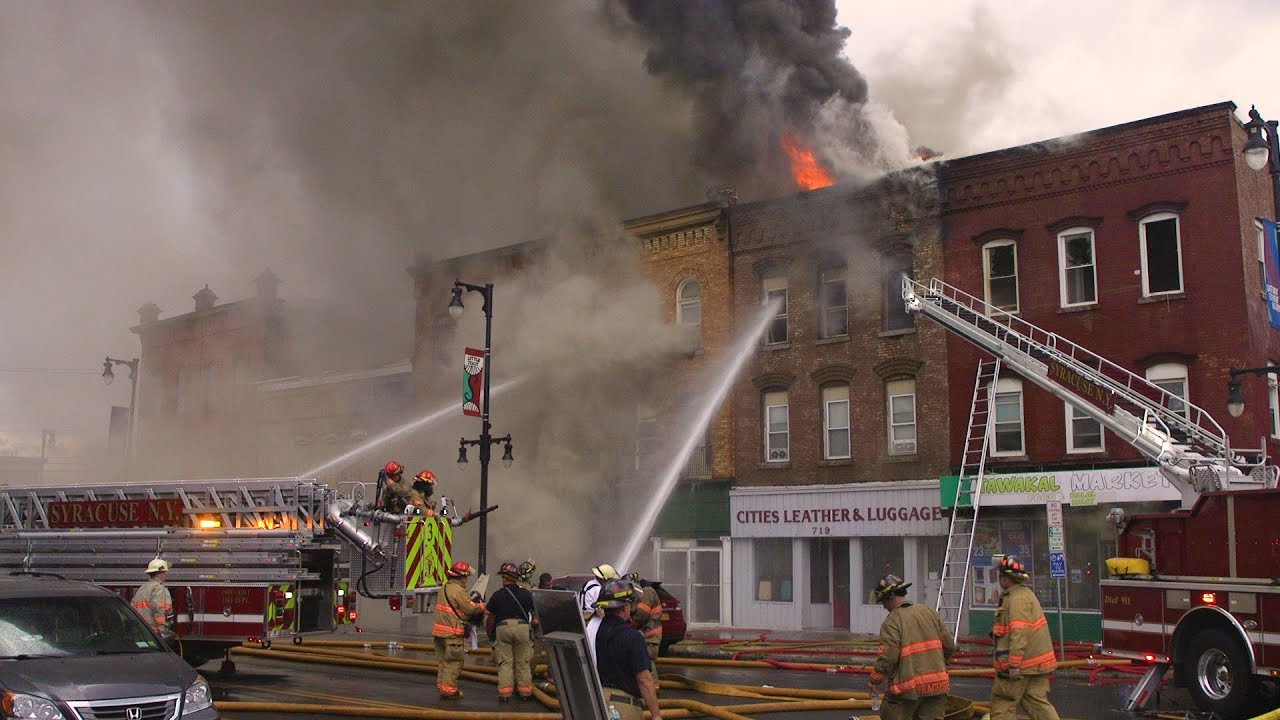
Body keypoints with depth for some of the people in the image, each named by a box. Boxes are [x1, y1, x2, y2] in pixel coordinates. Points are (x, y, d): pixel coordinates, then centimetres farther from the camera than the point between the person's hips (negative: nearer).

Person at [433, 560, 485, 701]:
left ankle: (441, 685, 23)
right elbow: (471, 609, -17)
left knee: (442, 660, 16)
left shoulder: (445, 587, 12)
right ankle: (449, 689, -2)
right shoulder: (458, 590, -17)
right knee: (454, 662, -3)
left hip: (440, 630, 9)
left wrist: (472, 600, 9)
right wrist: (482, 606, 2)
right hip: (452, 632, -9)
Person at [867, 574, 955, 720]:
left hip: (907, 687, -5)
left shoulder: (892, 621, -10)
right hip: (937, 685, 6)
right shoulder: (929, 611, 9)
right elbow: (950, 646, 10)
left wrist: (875, 680, -2)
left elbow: (888, 657, -16)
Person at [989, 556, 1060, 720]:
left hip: (1020, 665, -10)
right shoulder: (1025, 593, 16)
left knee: (1002, 706, 0)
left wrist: (1014, 665, -24)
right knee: (1037, 703, 8)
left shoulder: (1018, 599, -17)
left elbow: (1019, 634, -24)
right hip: (1036, 663, 10)